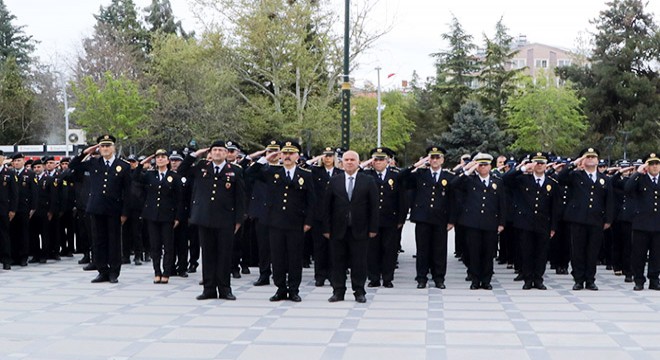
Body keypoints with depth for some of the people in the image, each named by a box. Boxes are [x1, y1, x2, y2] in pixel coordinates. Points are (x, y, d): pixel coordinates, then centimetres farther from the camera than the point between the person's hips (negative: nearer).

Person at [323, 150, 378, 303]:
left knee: (359, 262, 3)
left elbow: (373, 206, 1)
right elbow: (327, 206, 5)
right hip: (338, 230, 1)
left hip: (360, 230, -1)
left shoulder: (368, 181, 3)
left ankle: (359, 292, 12)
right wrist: (326, 228, -1)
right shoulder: (334, 181, 7)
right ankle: (338, 292, 13)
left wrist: (373, 228, -4)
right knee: (337, 262, 5)